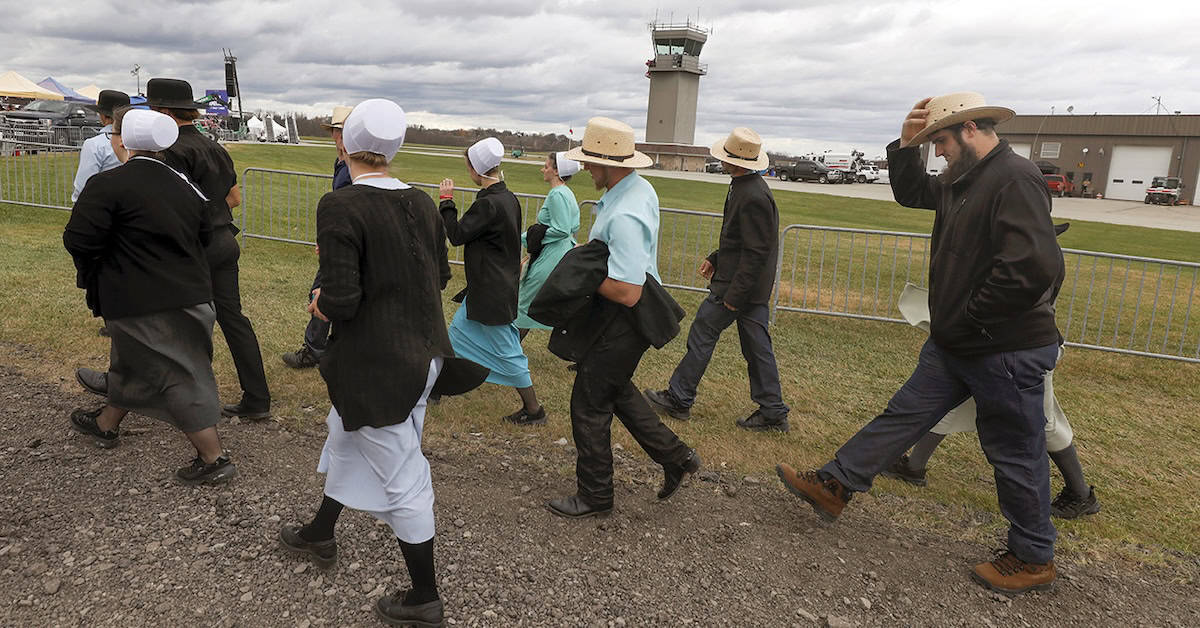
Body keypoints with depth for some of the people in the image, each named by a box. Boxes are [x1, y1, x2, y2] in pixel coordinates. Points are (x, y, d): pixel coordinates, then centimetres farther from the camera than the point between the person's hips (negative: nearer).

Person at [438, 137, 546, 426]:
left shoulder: (489, 204, -24)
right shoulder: (508, 198, 5)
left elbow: (456, 235, -16)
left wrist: (446, 201, -6)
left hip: (492, 291, -10)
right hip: (498, 283, 10)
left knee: (505, 350, 1)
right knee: (458, 329, 21)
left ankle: (534, 409, 12)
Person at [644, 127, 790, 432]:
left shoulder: (752, 198, -23)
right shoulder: (748, 186, 9)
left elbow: (755, 253, -23)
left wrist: (734, 295, -21)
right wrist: (716, 257, 23)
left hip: (738, 284, -10)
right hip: (756, 287, 10)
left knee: (702, 335, 3)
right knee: (756, 346, 13)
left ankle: (678, 399, 16)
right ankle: (773, 412, 20)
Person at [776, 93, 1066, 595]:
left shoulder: (1015, 178, -21)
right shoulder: (966, 178, 9)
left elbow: (1033, 269, -31)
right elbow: (912, 193, 26)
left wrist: (969, 321, -19)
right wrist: (906, 145, 7)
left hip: (1008, 351, -9)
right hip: (956, 345, 9)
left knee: (1015, 454, 7)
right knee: (904, 415, 13)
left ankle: (1033, 559, 27)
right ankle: (834, 487, 23)